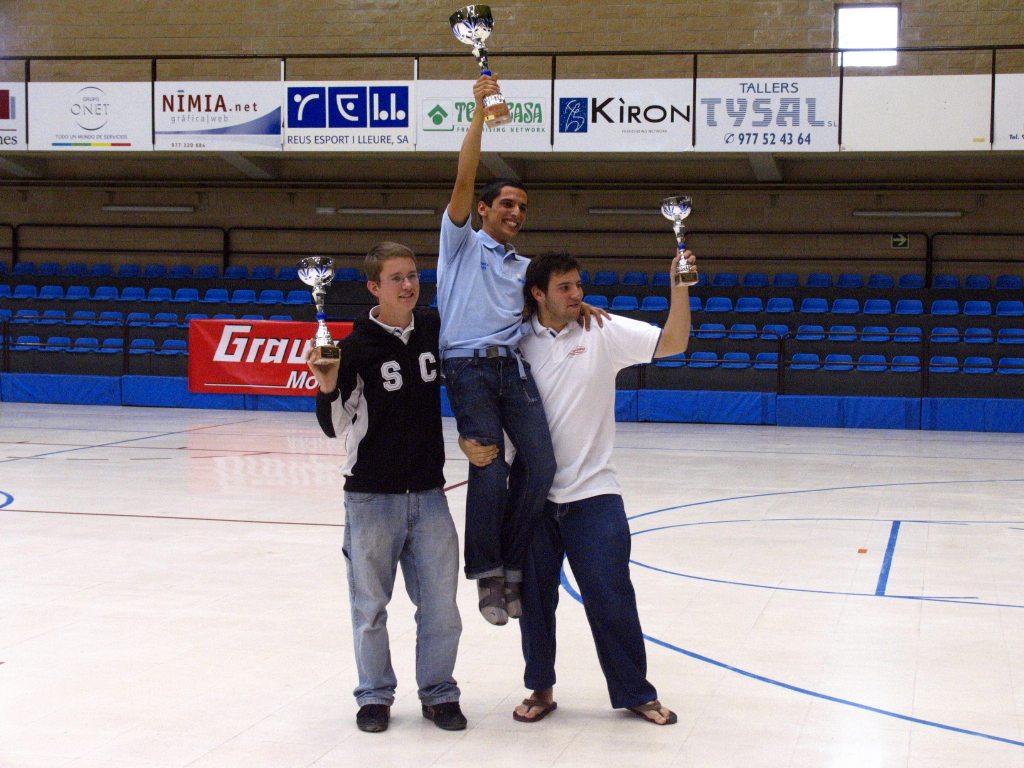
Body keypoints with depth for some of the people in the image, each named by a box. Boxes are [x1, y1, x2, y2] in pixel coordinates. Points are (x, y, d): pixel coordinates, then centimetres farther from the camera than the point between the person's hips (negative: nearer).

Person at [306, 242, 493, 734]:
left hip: (428, 494, 3)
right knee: (370, 605, 7)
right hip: (371, 496, -3)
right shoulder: (358, 346, -10)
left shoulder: (434, 329, 2)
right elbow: (335, 426, -10)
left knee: (440, 604, 7)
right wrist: (328, 387, -25)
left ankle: (438, 692, 23)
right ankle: (375, 695, 23)